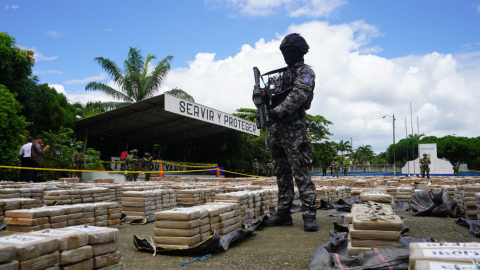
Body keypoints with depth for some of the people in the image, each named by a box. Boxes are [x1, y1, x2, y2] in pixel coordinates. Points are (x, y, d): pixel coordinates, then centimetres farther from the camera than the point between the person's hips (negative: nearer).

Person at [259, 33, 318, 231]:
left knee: (300, 173, -10)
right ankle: (283, 213, 14)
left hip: (293, 127, -8)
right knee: (282, 173, 9)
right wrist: (265, 96, 0)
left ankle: (309, 215, -7)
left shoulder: (305, 72, 1)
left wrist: (277, 111, -21)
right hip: (276, 128, 8)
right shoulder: (282, 74, 26)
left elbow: (297, 96, -14)